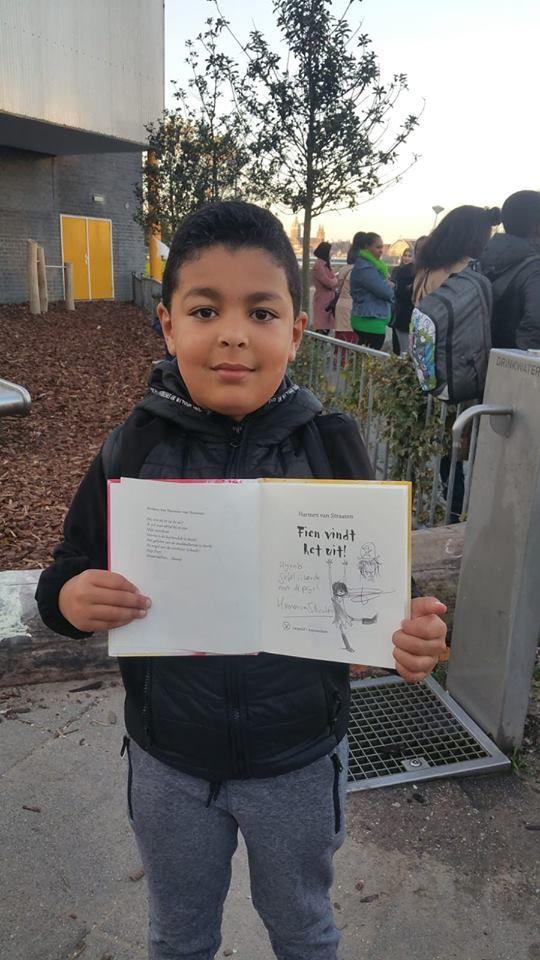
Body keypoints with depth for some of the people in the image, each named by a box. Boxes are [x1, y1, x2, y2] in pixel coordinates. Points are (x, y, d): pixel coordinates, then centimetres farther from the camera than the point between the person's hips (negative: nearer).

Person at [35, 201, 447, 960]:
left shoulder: (332, 445, -15)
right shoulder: (132, 450, -13)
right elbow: (68, 577, -5)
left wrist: (411, 640, -28)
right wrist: (70, 599, -27)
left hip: (299, 761, 0)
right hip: (168, 763, 1)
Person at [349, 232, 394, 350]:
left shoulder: (372, 265, 17)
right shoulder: (365, 268, -15)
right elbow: (385, 291, -18)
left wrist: (387, 286, -3)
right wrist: (390, 287, 3)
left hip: (368, 320, 10)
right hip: (370, 322, -10)